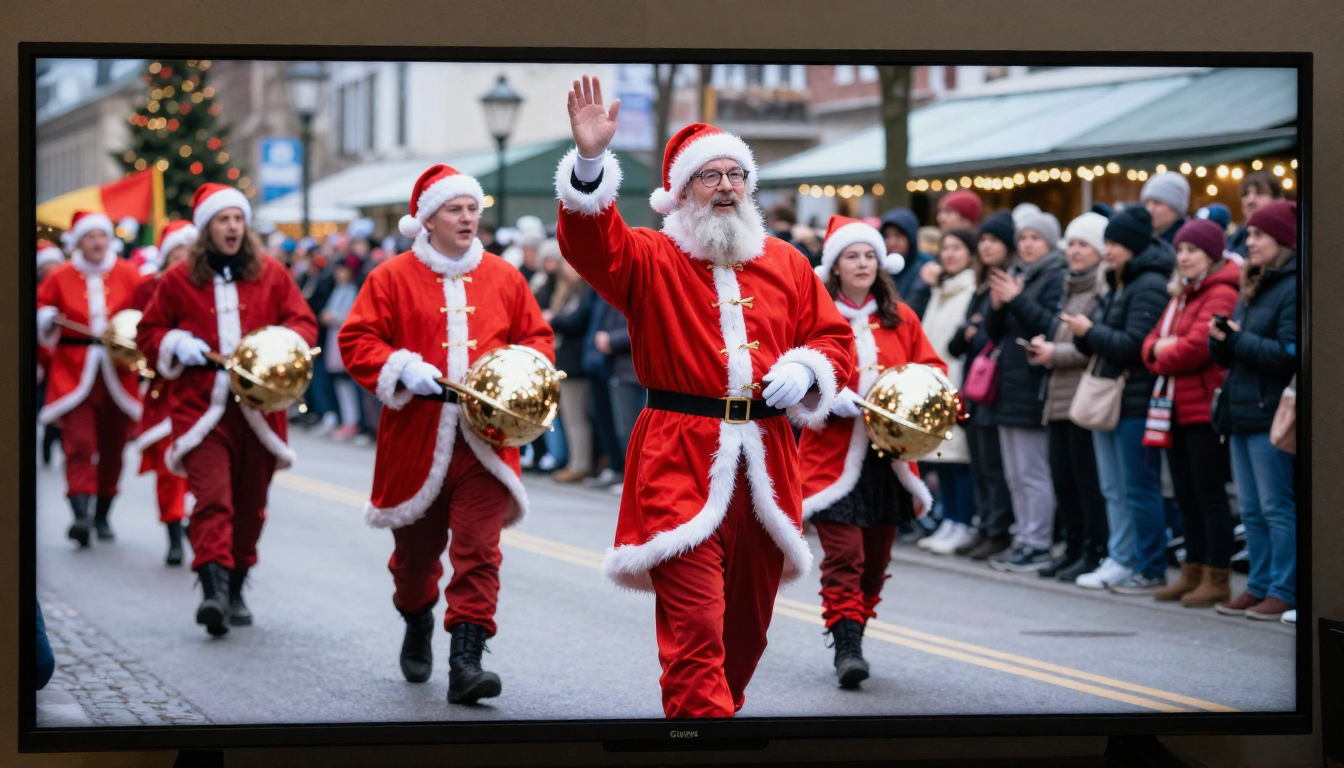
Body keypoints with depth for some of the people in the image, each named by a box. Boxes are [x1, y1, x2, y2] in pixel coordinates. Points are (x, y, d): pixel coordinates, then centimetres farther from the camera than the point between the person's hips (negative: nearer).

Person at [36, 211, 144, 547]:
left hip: (117, 373, 2)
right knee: (79, 444, -14)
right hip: (73, 374, -2)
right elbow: (41, 309, 12)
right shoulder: (60, 277, 5)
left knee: (112, 447, 8)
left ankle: (103, 515, 22)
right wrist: (46, 321, -10)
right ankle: (80, 515, -23)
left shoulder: (128, 274, 5)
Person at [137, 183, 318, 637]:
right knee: (212, 497, -18)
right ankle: (213, 587, -28)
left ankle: (235, 590, 23)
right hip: (201, 407, -2)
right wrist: (177, 345, -6)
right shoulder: (179, 280, 7)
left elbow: (304, 322, 10)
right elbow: (149, 334, 14)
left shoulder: (271, 275, 9)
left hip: (258, 406, 2)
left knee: (250, 503, 8)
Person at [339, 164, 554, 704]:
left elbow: (537, 336, 16)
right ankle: (418, 624, 44)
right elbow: (357, 340, -1)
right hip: (416, 437, 0)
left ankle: (466, 661, -15)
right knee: (417, 547, 14)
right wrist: (402, 370, -15)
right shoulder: (393, 277, 1)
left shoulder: (504, 278, 9)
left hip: (486, 438, 0)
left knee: (479, 549, -12)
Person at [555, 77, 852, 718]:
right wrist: (590, 162, -32)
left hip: (766, 464, 4)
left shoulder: (786, 264, 15)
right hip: (681, 465, -4)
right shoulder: (652, 259, 3)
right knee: (693, 627, -13)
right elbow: (591, 243, -16)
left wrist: (805, 370, -4)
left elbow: (832, 335, 19)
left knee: (748, 623, 13)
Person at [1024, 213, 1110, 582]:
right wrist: (1041, 346, 8)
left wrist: (1056, 353, -13)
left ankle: (1094, 553, 0)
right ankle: (1074, 548, 17)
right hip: (1059, 396, 9)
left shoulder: (1106, 289, -10)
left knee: (1087, 478, -6)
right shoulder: (1071, 288, 21)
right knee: (1062, 477, 10)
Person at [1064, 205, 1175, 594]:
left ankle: (1150, 571, 0)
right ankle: (1120, 562, 17)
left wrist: (1090, 331, -13)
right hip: (1108, 399, 10)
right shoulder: (1118, 286, 17)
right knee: (1114, 490, 12)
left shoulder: (1149, 286, -13)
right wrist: (1083, 334, 0)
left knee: (1139, 489, -5)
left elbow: (1135, 346, -21)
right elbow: (1099, 345, 20)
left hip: (1136, 402, -10)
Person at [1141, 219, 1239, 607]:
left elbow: (1198, 346, -22)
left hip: (1205, 410, -9)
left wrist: (1162, 356, -4)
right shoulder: (1181, 294, 19)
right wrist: (1158, 349, -7)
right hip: (1177, 410, 10)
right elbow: (1154, 340, 17)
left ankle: (1217, 581, 0)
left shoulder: (1221, 294, -13)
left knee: (1210, 495, -5)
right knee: (1187, 498, 14)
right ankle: (1193, 574, 22)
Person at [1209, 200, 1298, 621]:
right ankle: (1259, 586, 17)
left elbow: (1286, 355, -18)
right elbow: (1227, 356, 19)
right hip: (1243, 413, 9)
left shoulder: (1295, 289, -10)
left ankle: (1285, 592, -2)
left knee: (1278, 508, -6)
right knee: (1251, 509, 11)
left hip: (1271, 414, -9)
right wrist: (1220, 338, -2)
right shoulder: (1253, 288, 18)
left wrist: (1237, 338, -14)